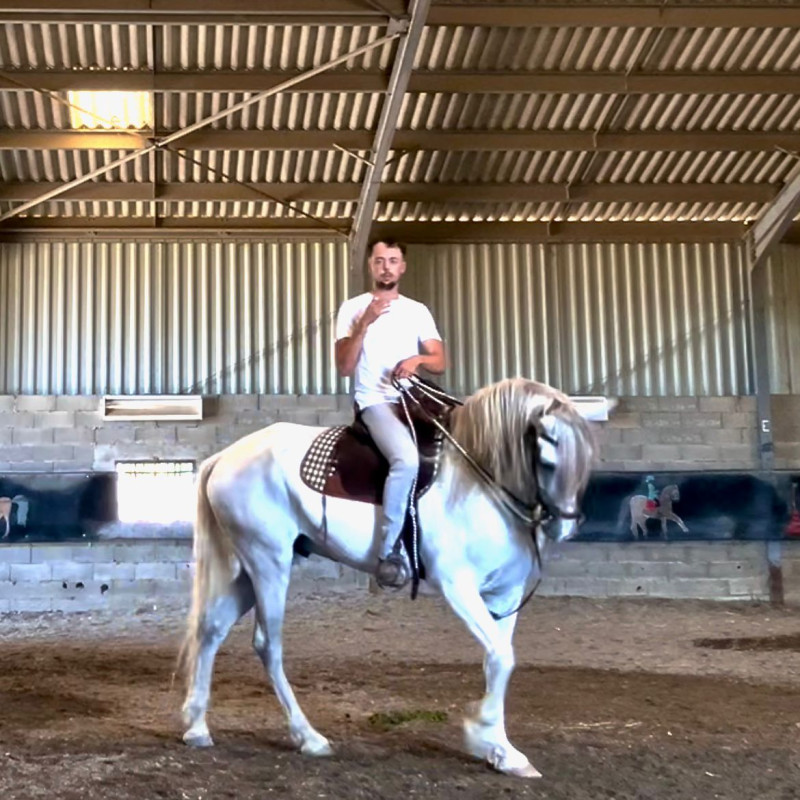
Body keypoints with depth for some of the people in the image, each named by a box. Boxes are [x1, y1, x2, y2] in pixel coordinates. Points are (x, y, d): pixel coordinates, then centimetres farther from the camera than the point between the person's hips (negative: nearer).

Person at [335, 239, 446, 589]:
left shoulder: (418, 310, 16)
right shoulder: (353, 308, 5)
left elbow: (440, 362, 12)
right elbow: (344, 367, -4)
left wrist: (419, 359, -10)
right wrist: (365, 323, -15)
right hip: (376, 402, -5)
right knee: (407, 458, -34)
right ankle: (388, 552, -25)